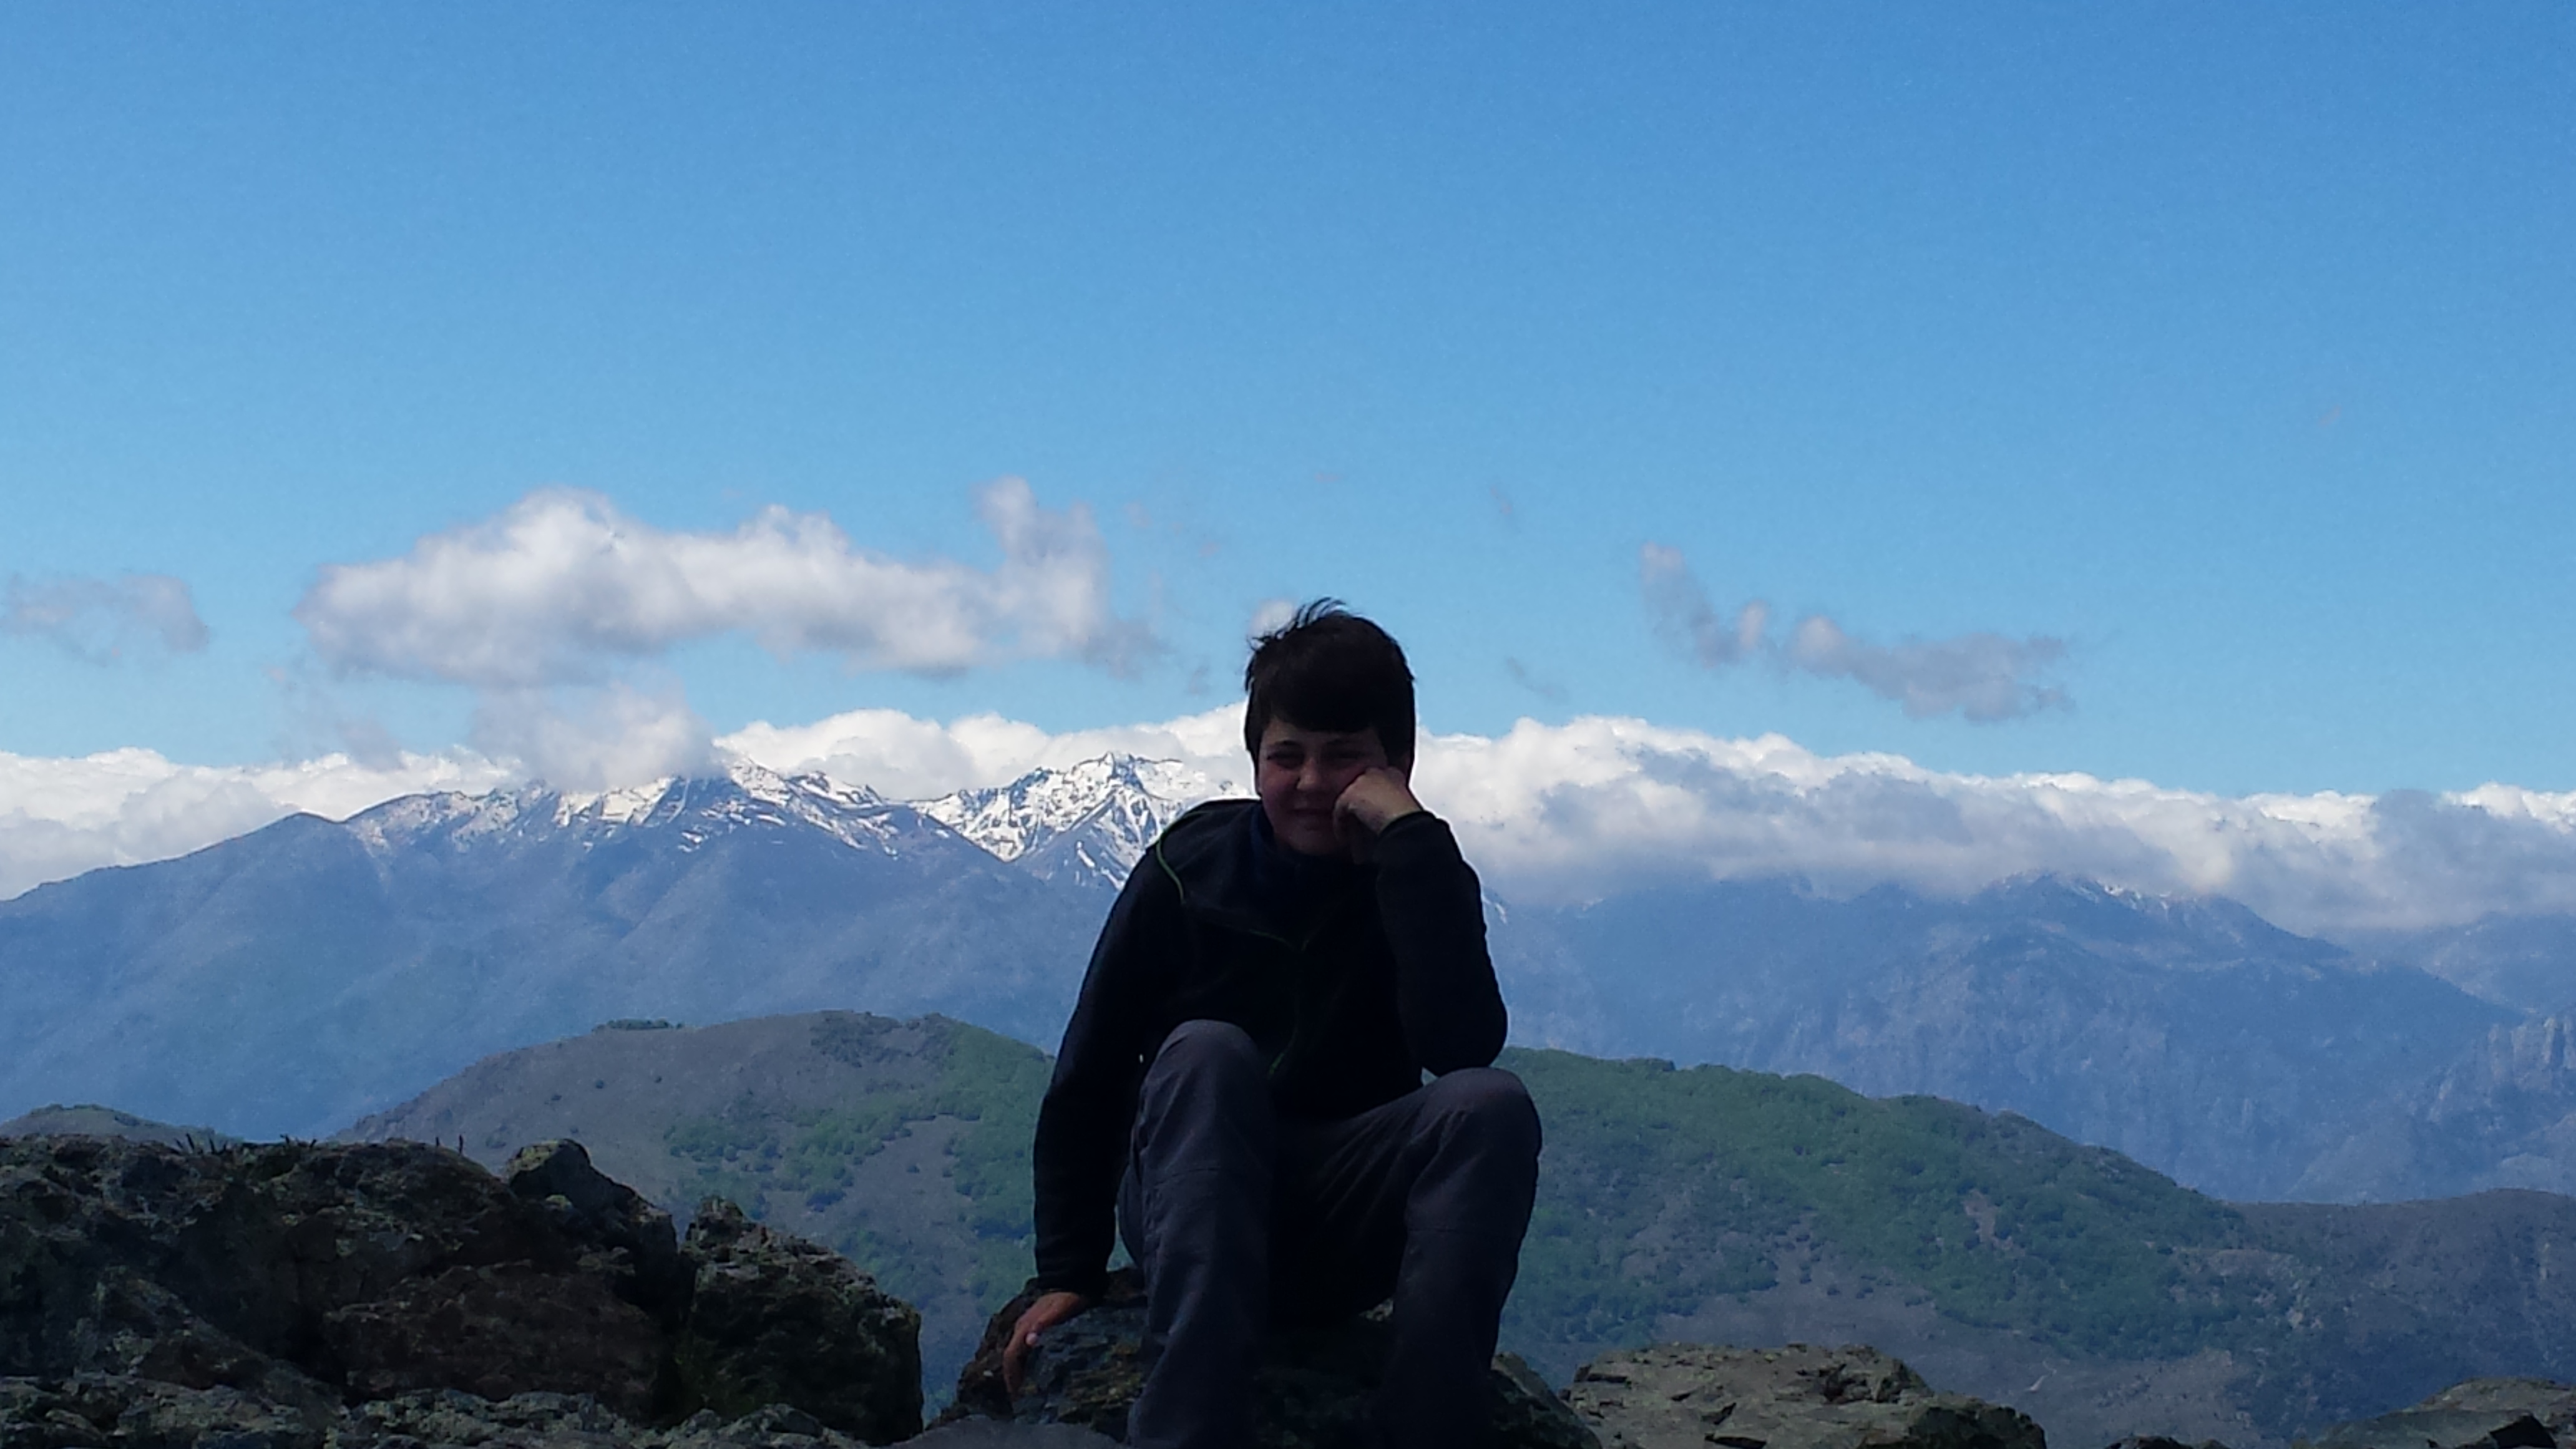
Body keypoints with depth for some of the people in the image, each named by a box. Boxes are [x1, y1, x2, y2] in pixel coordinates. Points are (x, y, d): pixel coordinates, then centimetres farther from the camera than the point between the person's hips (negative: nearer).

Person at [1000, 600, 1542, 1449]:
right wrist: (1067, 1274, -7)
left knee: (1492, 1104, -26)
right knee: (1206, 1052, -32)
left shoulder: (1418, 881, -3)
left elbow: (1462, 1046, -24)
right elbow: (1087, 1077, -2)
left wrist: (1412, 836, -26)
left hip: (1341, 1245, 1)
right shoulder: (1189, 871, -5)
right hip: (1192, 1211, -1)